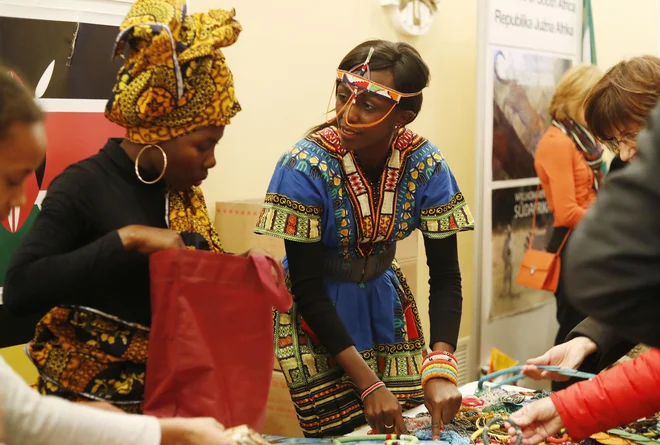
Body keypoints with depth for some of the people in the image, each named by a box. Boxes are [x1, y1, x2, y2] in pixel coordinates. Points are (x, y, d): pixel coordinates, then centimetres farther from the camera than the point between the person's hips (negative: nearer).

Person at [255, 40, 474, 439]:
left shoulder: (426, 166, -16)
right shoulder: (306, 166, -25)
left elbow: (445, 275, -12)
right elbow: (307, 286, -22)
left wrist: (440, 369, -27)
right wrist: (367, 383, -27)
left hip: (384, 303, 4)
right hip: (317, 313, -3)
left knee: (409, 428, 9)